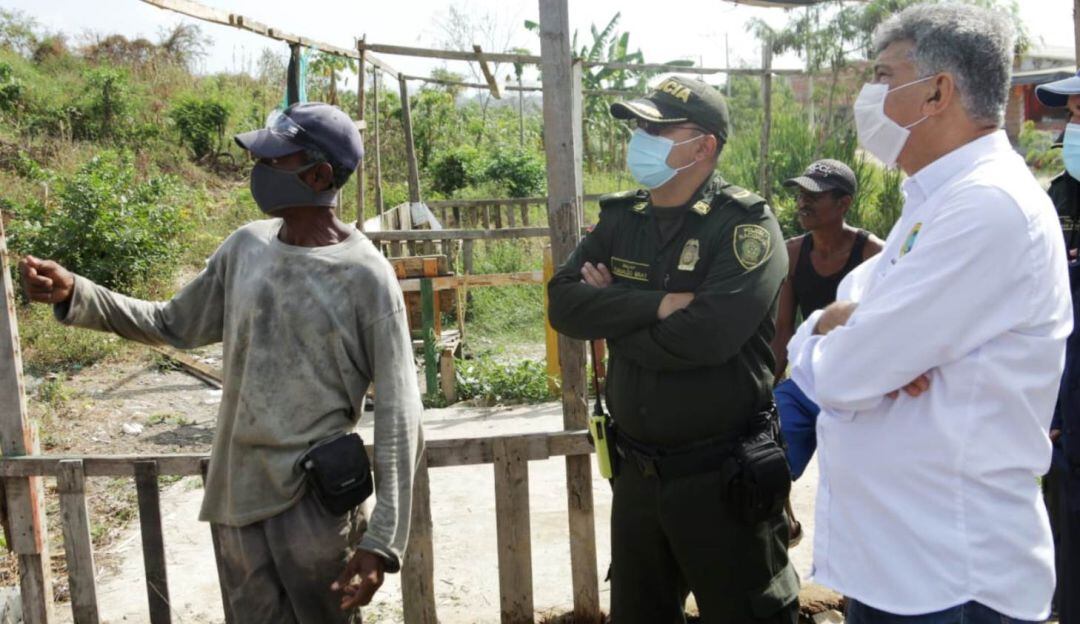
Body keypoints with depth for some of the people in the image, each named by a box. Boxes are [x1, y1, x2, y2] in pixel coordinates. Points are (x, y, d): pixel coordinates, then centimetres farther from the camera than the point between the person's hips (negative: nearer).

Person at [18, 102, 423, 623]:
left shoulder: (365, 275, -14)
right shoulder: (245, 247, 4)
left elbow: (398, 414, -14)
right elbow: (175, 325, 17)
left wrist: (383, 540, -18)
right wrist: (74, 295, 4)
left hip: (317, 500, -5)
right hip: (237, 491, 6)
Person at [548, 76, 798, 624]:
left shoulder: (746, 227, -14)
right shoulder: (620, 218, 5)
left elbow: (705, 336, -28)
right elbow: (564, 303, -8)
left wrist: (614, 316, -13)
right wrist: (658, 305, -21)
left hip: (723, 477, -6)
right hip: (636, 472, 6)